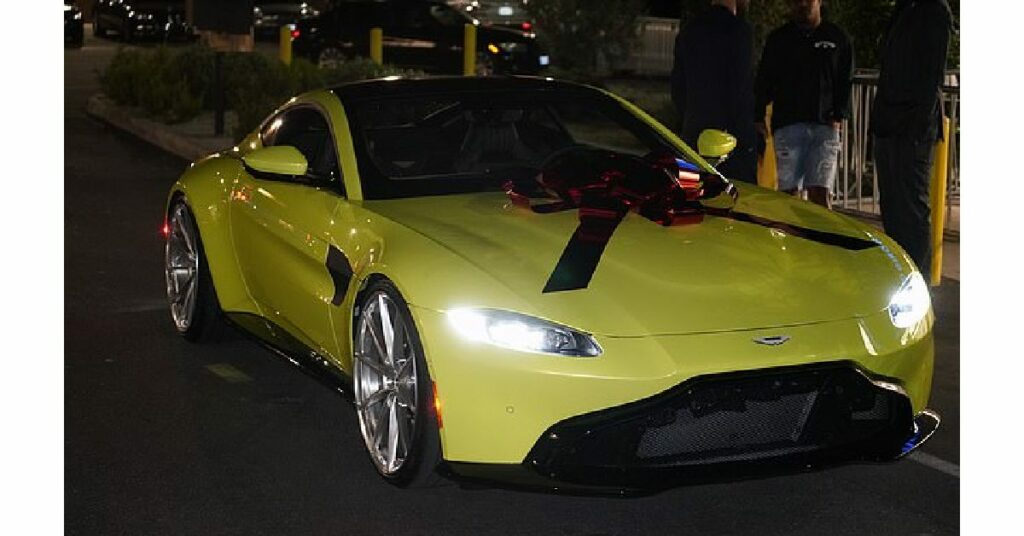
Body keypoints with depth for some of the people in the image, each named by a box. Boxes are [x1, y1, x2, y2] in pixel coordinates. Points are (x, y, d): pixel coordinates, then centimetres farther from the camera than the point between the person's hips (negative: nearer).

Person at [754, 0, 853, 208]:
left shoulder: (838, 38, 11)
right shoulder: (778, 39, 12)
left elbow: (846, 82, 12)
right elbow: (763, 82, 11)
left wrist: (839, 115, -1)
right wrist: (758, 117, 1)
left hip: (825, 125, 0)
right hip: (787, 125, 1)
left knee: (820, 193, -8)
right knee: (788, 192, -3)